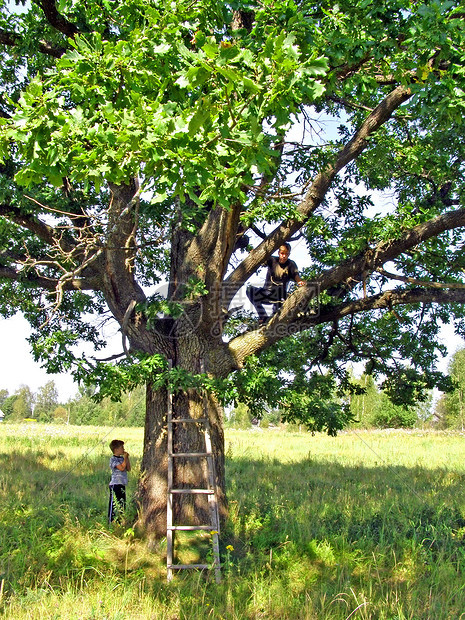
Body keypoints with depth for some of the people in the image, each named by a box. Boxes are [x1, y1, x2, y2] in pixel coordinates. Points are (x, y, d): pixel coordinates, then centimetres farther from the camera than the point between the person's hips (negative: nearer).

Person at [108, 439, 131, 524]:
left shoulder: (122, 458, 14)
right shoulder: (113, 459, -11)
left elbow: (128, 469, 12)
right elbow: (121, 468, -21)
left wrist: (127, 458, 6)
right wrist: (125, 458, -12)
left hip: (122, 485, 8)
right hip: (115, 484, -8)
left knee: (122, 504, 11)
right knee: (114, 504, -5)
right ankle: (111, 522, -1)